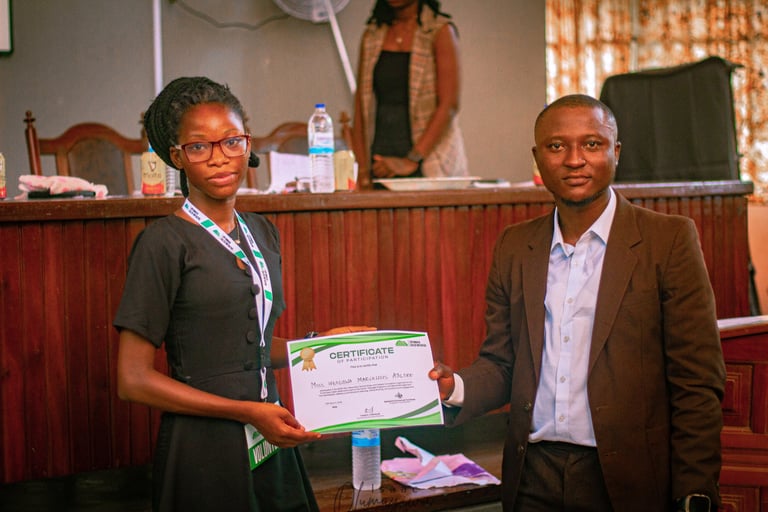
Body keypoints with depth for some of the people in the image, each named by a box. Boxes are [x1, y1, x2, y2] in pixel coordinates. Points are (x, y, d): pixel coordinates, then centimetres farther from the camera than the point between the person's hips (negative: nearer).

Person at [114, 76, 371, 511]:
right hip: (204, 452, -6)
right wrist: (248, 412, -16)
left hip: (272, 442, 6)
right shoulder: (165, 241, -11)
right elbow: (134, 379, -14)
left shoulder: (263, 233, 10)